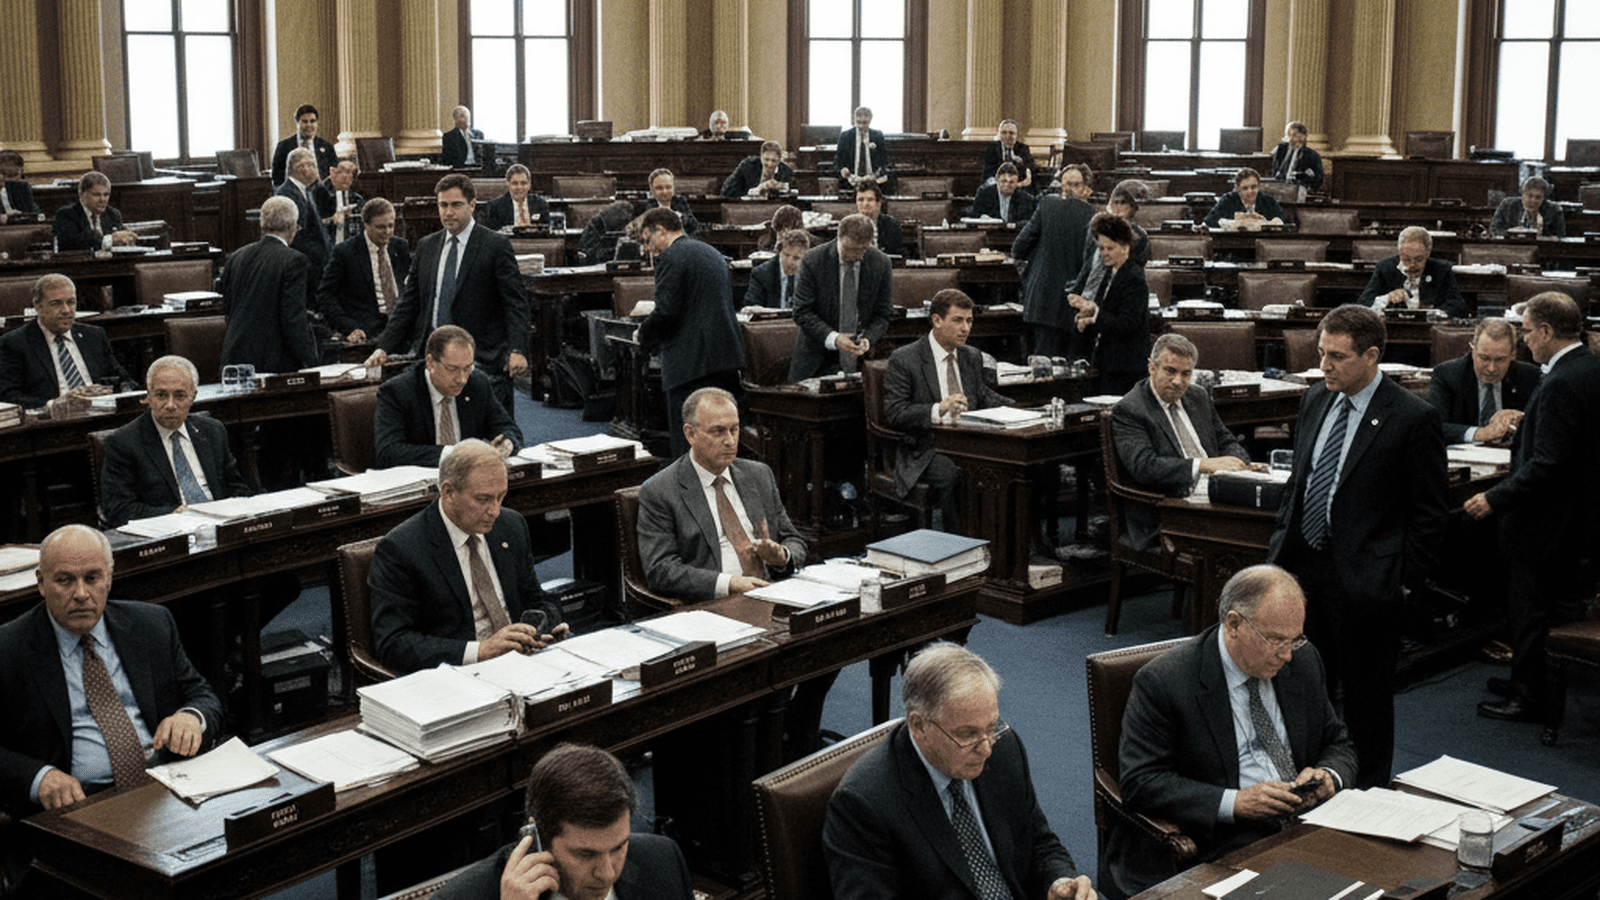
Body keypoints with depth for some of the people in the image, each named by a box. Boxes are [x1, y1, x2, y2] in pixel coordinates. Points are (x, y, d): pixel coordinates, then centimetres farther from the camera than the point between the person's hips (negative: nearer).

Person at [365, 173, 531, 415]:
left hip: (481, 359, -4)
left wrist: (517, 350, -18)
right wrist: (384, 347, 8)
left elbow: (515, 302, -6)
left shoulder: (496, 246, -1)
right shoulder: (426, 247, 15)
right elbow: (408, 302, 17)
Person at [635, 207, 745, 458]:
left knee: (687, 441, -5)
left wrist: (644, 335, 2)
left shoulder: (671, 258, -9)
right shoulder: (712, 253, 19)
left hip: (692, 361, -9)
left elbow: (666, 311, -17)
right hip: (727, 355, 9)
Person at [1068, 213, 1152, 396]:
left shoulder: (1134, 279, -12)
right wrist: (1085, 320, -1)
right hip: (1106, 364, 9)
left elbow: (1127, 324, -20)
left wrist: (1094, 311, -28)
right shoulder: (1109, 275, 15)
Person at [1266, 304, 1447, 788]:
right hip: (1303, 569, 6)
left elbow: (1428, 512, -8)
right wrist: (1280, 545, 10)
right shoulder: (1314, 402, 8)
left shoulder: (1413, 417, -11)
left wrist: (1404, 582, -11)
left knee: (1366, 697, 7)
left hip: (1363, 581, -6)